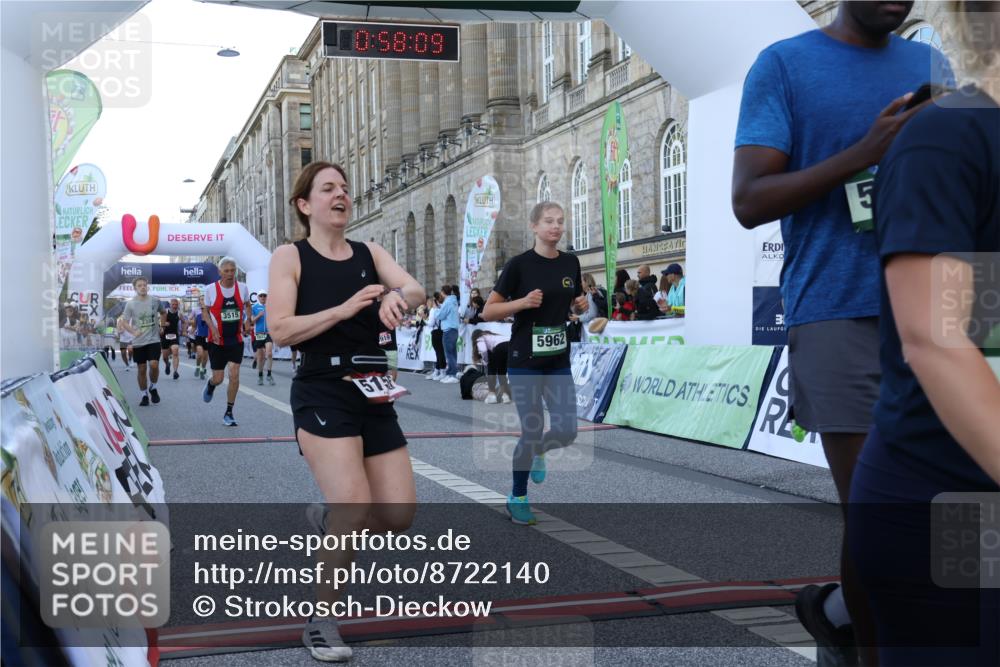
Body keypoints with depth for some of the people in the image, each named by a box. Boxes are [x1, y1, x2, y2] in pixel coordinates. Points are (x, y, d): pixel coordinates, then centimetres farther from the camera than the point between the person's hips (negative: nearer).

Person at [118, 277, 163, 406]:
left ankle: (152, 388, 10)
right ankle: (144, 395, 19)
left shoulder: (155, 301, -1)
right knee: (141, 369, 5)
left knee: (154, 365, -16)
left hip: (154, 340, 0)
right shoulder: (131, 304, -4)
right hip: (138, 342, 0)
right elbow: (124, 322, -3)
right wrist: (133, 332, -18)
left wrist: (161, 325, 11)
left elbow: (163, 313, 19)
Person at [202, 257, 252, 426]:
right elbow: (206, 311, 3)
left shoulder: (242, 288, -3)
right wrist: (213, 328, -13)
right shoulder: (211, 289, -8)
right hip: (217, 340, -1)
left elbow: (247, 305, 17)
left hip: (236, 340, 1)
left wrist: (248, 321, -1)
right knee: (218, 378, 3)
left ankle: (229, 413, 4)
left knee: (234, 375, -9)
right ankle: (210, 385, 43)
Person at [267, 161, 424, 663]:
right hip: (322, 394, -5)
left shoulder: (370, 253, 11)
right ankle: (320, 621, 3)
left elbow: (415, 290, -6)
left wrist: (396, 297, -29)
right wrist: (346, 308, -21)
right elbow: (281, 330, -13)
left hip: (375, 395, 5)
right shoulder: (290, 257, -1)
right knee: (356, 512, -17)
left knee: (399, 517, 2)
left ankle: (328, 520, 34)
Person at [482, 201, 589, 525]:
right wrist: (524, 302, -22)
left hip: (559, 361, 5)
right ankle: (517, 497, 19)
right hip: (524, 361, -4)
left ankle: (537, 452, 34)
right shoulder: (520, 264, -10)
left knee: (566, 431, -3)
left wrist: (581, 305, -3)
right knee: (531, 429, -4)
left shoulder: (571, 262, 5)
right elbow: (488, 312, -9)